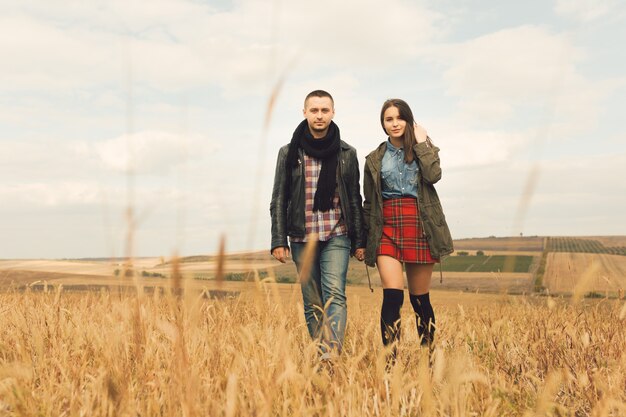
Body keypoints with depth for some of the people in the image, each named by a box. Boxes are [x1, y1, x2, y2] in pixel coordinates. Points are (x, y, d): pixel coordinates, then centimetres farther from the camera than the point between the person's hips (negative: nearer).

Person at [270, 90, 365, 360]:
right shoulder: (289, 153, 6)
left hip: (336, 236, -1)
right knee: (312, 304, 6)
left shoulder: (347, 154, 7)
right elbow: (278, 200, 5)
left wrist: (359, 241, 6)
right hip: (302, 238, 1)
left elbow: (354, 199, 10)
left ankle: (330, 356, -24)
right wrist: (278, 241, -1)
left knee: (335, 295, -17)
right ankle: (318, 356, 15)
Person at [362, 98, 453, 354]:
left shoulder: (425, 148, 11)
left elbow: (433, 175, -11)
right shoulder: (375, 159, 14)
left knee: (420, 299, 7)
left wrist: (421, 143, -5)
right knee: (392, 296, -14)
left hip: (419, 229, 0)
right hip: (387, 230, 0)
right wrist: (365, 238, 13)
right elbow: (368, 202, 16)